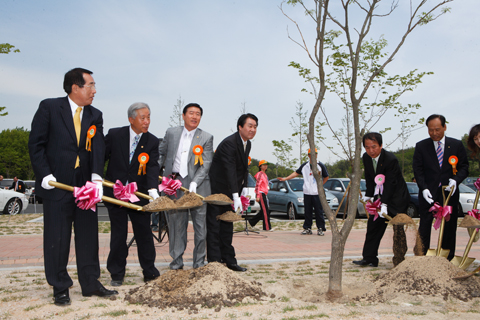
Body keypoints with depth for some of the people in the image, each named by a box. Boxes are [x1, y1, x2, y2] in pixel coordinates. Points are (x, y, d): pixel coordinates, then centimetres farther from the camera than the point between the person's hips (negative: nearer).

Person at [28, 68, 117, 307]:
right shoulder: (49, 107, -2)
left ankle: (90, 283, 21)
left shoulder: (95, 115, 8)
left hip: (86, 185, 4)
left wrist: (96, 177, -20)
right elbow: (36, 144, -2)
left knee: (88, 235, 9)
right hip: (56, 184, -4)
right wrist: (45, 174, -12)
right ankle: (60, 288, 17)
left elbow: (98, 147, -5)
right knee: (57, 238, 4)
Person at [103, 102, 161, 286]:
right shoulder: (114, 135, -5)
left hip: (139, 195, 1)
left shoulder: (152, 141, -4)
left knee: (144, 233, 7)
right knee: (118, 234, 6)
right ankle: (117, 274, 19)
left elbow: (153, 167, -14)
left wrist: (153, 190, -29)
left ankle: (150, 272, 19)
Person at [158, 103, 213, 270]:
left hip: (197, 186, -1)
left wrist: (194, 183, -16)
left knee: (200, 223, 2)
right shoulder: (171, 133, 10)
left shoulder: (206, 137, 3)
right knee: (176, 222, 5)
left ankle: (199, 262, 14)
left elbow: (206, 164, -4)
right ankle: (177, 260, 17)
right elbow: (161, 154, 18)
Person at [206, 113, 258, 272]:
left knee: (227, 226, 13)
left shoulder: (248, 144, 8)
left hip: (228, 191, 9)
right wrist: (236, 196, -34)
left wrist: (244, 189, 6)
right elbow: (230, 170, -29)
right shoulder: (229, 143, -22)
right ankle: (214, 262, 1)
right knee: (214, 226, -4)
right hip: (216, 189, -9)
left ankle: (229, 261, 19)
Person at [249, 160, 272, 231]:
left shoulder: (264, 174, 20)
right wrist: (258, 196, -22)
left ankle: (251, 221, 18)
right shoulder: (260, 174, -9)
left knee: (263, 211, 11)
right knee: (265, 211, -9)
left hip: (264, 194, 10)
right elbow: (257, 185, -16)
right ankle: (267, 227, -6)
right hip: (261, 193, -10)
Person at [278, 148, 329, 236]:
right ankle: (307, 228, 13)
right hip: (307, 192, 3)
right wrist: (285, 178, 8)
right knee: (307, 211, 6)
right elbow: (296, 173, 13)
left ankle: (320, 228, 6)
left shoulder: (320, 165, 2)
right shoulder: (304, 165, 9)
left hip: (317, 193, -3)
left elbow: (326, 177, 11)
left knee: (319, 211, -2)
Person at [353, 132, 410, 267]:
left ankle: (399, 260, 3)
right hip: (381, 195, 7)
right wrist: (368, 196, 4)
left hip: (397, 197, -7)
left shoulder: (391, 159, -26)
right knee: (373, 226, 7)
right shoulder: (366, 157, -4)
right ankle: (369, 258, 13)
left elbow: (390, 183, -29)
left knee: (398, 229, -7)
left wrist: (384, 204, -33)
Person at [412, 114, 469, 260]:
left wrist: (456, 180, -15)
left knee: (449, 228, 7)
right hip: (428, 194, -1)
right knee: (424, 228, 0)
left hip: (449, 193, 1)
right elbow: (417, 170, 0)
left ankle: (448, 261, 17)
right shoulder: (421, 146, 3)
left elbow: (464, 167, 5)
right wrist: (424, 188, -14)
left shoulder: (456, 145, 5)